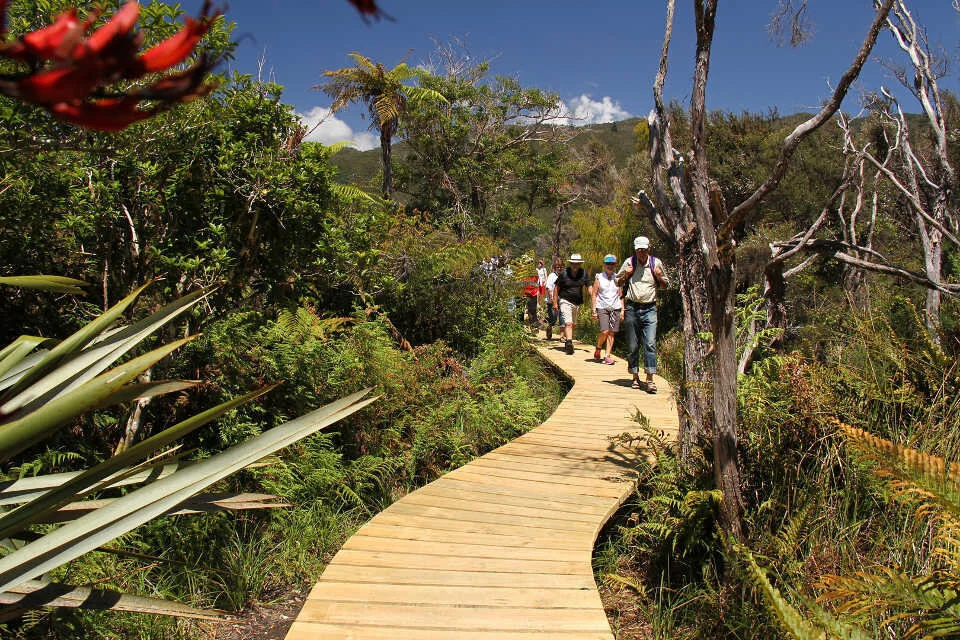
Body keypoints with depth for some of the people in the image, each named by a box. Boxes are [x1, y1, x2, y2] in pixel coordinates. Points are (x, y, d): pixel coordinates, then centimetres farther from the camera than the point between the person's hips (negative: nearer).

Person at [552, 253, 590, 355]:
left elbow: (589, 287, 6)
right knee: (568, 323, -18)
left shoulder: (583, 274, 1)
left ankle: (568, 342, 33)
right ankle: (569, 343, -27)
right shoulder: (564, 273, -8)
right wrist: (555, 302, -3)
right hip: (565, 301, -4)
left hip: (577, 303, 5)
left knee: (573, 324, 15)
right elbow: (556, 287, 0)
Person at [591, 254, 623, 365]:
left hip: (615, 308, 3)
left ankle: (607, 356, 6)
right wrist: (594, 310, -4)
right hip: (602, 308, -3)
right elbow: (594, 294, 3)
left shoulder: (617, 278, 10)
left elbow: (621, 295, 14)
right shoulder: (599, 278, 3)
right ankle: (598, 349, 12)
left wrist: (622, 310, 7)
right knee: (604, 332, -15)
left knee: (611, 333, 0)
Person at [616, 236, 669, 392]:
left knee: (650, 343, -12)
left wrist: (659, 277, -5)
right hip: (632, 308, 1)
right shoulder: (629, 262, 5)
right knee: (632, 345, 5)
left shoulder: (656, 263, 6)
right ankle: (635, 377, 17)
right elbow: (618, 282, 14)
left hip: (649, 309, -1)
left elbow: (665, 284, 16)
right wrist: (626, 275, -6)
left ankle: (650, 379, -10)